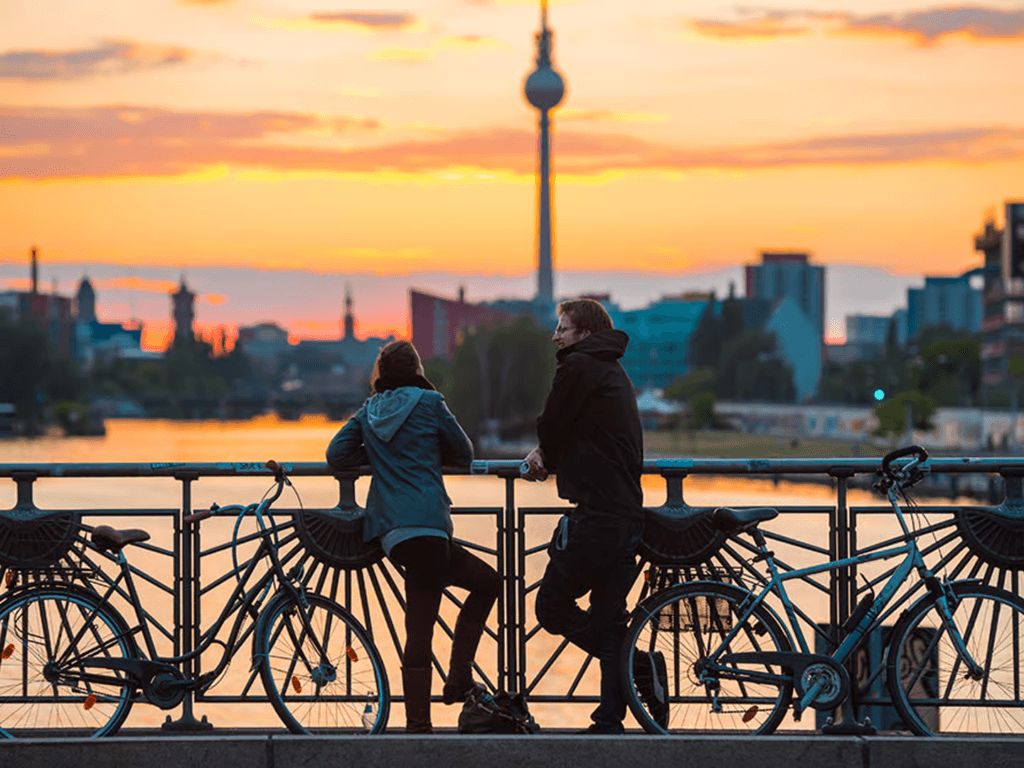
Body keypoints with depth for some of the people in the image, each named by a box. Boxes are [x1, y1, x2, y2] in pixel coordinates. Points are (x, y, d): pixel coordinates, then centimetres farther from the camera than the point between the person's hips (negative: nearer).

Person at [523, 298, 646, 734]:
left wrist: (546, 457, 17)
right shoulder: (615, 373, 21)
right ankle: (610, 720, 7)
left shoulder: (578, 367, -7)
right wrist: (548, 455, 9)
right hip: (628, 514, 9)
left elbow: (550, 427, -4)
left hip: (597, 514, -9)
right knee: (608, 620, 9)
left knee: (552, 606, -1)